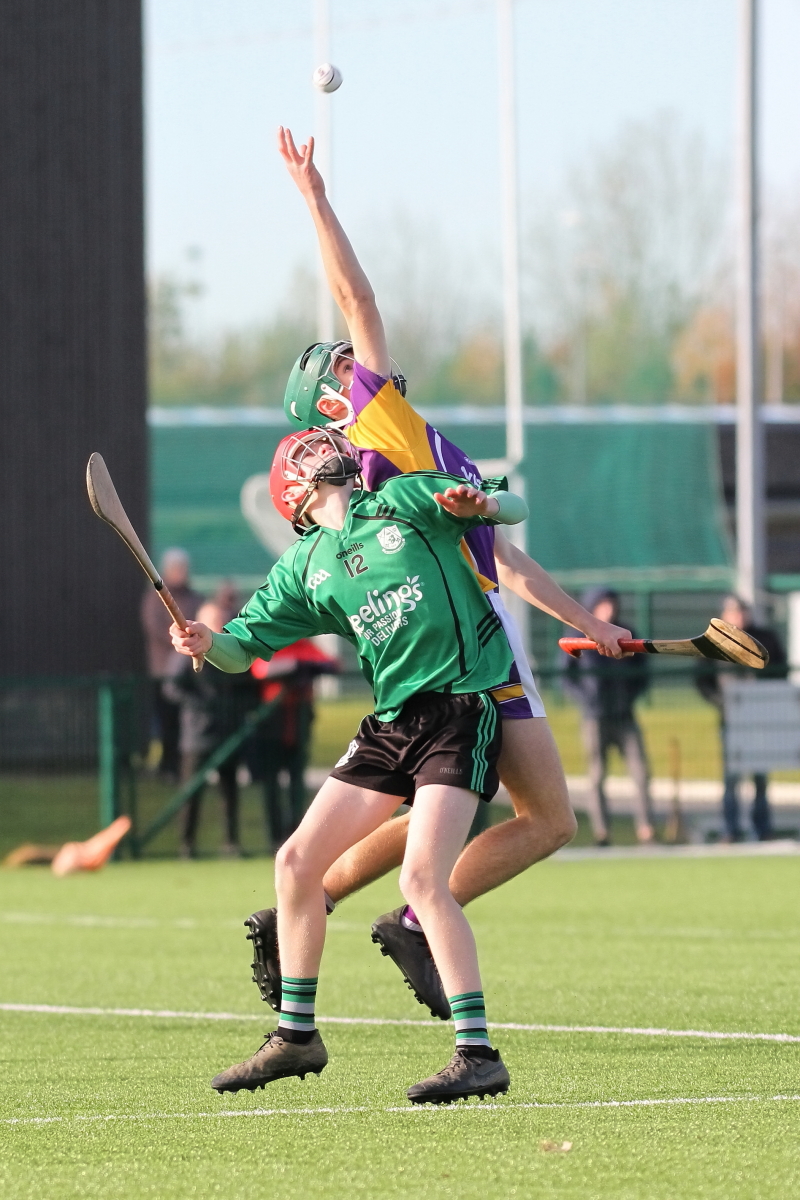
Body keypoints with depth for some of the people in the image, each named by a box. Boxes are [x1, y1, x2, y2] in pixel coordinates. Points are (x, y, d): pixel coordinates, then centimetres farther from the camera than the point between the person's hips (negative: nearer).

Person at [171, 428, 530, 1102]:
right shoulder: (304, 569, 12)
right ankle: (296, 1037, 20)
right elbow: (243, 647, 10)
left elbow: (513, 508, 2)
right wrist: (206, 642, -13)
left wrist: (479, 504, -21)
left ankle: (479, 1057, -17)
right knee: (297, 862, 5)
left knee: (422, 879, -20)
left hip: (463, 706, -6)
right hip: (393, 720, 6)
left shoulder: (404, 501, 1)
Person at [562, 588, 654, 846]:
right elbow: (568, 677, 2)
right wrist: (586, 701, -12)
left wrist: (629, 696, -3)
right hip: (595, 718, -2)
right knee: (597, 777, -1)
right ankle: (601, 834, 1)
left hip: (625, 717, 2)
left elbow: (642, 675, 15)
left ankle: (646, 831, -7)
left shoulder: (626, 636, 11)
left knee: (641, 773, -7)